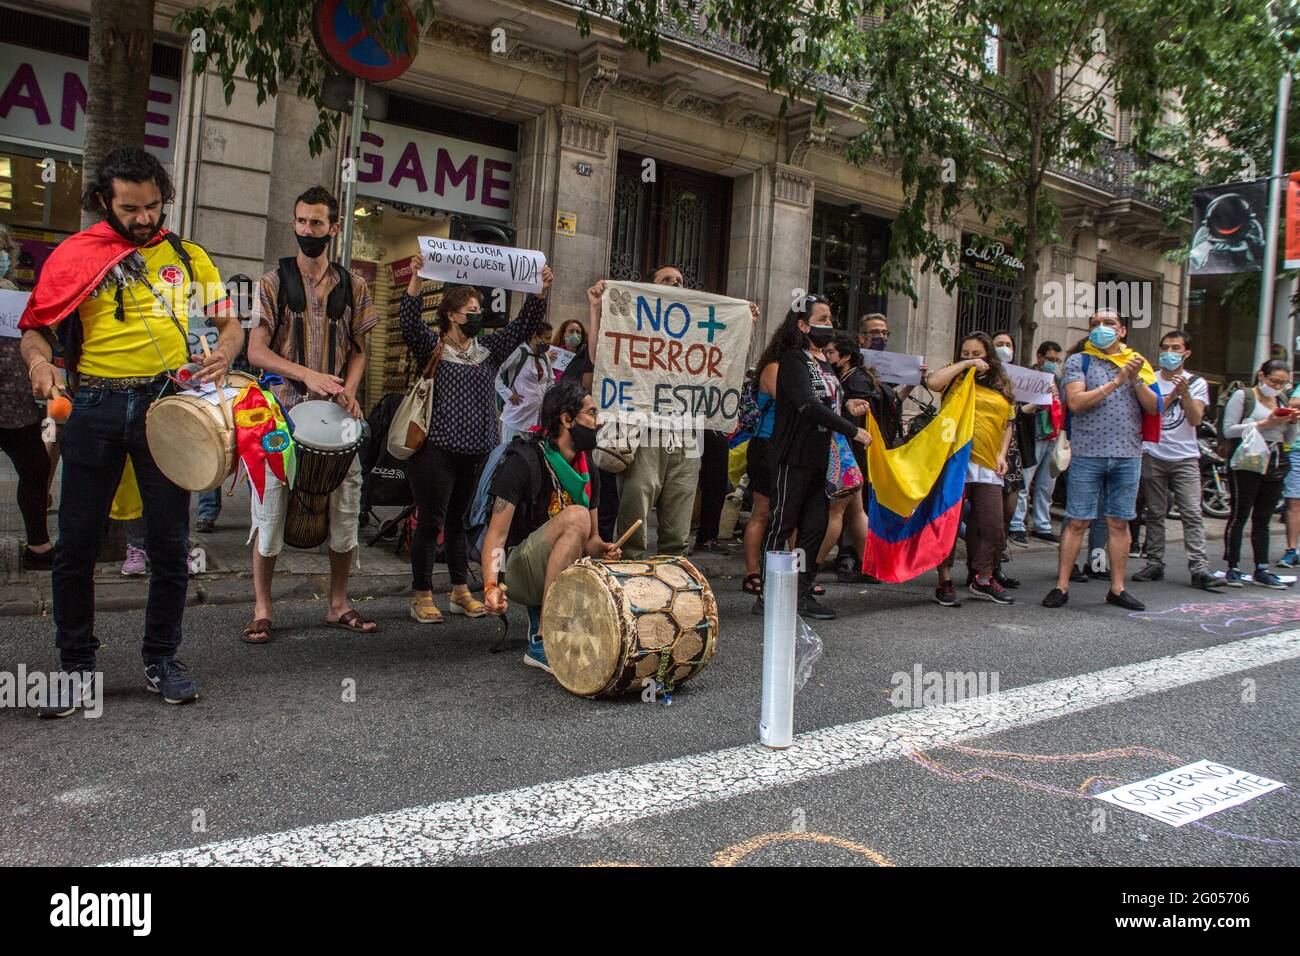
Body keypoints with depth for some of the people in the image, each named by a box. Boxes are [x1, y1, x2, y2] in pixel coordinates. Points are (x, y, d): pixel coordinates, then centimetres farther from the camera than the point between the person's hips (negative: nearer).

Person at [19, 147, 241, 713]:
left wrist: (223, 354, -12)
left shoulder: (189, 257, 11)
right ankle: (76, 666, 19)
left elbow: (229, 323, 10)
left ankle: (161, 660, 20)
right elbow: (36, 325, 7)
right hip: (94, 406, 0)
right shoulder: (75, 255, 7)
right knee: (77, 543, 3)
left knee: (170, 541, 5)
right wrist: (38, 359, -15)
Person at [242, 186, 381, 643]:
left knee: (346, 506, 3)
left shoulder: (352, 286, 9)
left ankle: (338, 604, 18)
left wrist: (348, 390, -8)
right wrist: (309, 375, -19)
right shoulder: (274, 281, 2)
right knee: (270, 506, 0)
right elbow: (256, 352, -4)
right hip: (284, 408, -2)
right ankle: (261, 609, 12)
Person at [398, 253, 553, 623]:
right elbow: (409, 319, -16)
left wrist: (540, 290, -1)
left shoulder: (488, 349, 14)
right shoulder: (432, 346, 0)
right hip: (436, 450, -5)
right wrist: (416, 277, -27)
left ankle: (461, 592, 23)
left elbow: (525, 325, 10)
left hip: (477, 452, 5)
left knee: (461, 522, 14)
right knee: (431, 522, 0)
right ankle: (422, 597, 8)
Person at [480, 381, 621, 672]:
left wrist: (602, 549, -12)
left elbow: (590, 536, 11)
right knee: (575, 516, -32)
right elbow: (497, 533, -20)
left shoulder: (588, 470, 6)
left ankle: (540, 612, 6)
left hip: (565, 572, 7)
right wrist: (491, 586, -35)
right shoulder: (524, 460, -16)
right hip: (516, 571, -7)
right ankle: (542, 641, -30)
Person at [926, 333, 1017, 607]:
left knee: (993, 526, 5)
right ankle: (945, 582, 8)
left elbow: (1009, 423, 20)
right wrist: (965, 365, -8)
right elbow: (932, 382, -16)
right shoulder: (956, 377, 6)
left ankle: (983, 579, 22)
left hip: (987, 465, 4)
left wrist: (1002, 454, 7)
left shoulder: (1001, 386, 16)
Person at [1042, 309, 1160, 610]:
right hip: (1088, 453, -3)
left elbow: (1154, 408, 6)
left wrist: (1136, 380, -9)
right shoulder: (1079, 361, 3)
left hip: (1128, 454, 3)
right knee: (1077, 522, -2)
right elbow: (1075, 402, -12)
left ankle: (1117, 588, 15)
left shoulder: (1138, 363, 13)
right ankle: (1062, 586, 3)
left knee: (1119, 523, 7)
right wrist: (1116, 382, -14)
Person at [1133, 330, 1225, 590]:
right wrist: (1173, 394, -15)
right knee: (1154, 513, 5)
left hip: (1185, 457, -1)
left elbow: (1195, 419, -6)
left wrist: (1185, 393, -21)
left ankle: (1200, 569, -12)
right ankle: (1155, 564, 11)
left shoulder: (1197, 383, 7)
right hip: (1152, 455, 1)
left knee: (1192, 514, -9)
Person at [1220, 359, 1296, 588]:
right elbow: (1228, 430, -11)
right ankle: (1233, 568, 1)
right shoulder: (1242, 396, -1)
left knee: (1263, 519, 8)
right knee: (1239, 517, -4)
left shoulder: (1281, 402, 17)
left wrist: (1292, 422, 0)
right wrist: (1264, 424, -16)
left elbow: (1290, 440, 20)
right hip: (1246, 464, -6)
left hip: (1275, 466, 6)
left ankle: (1261, 570, 11)